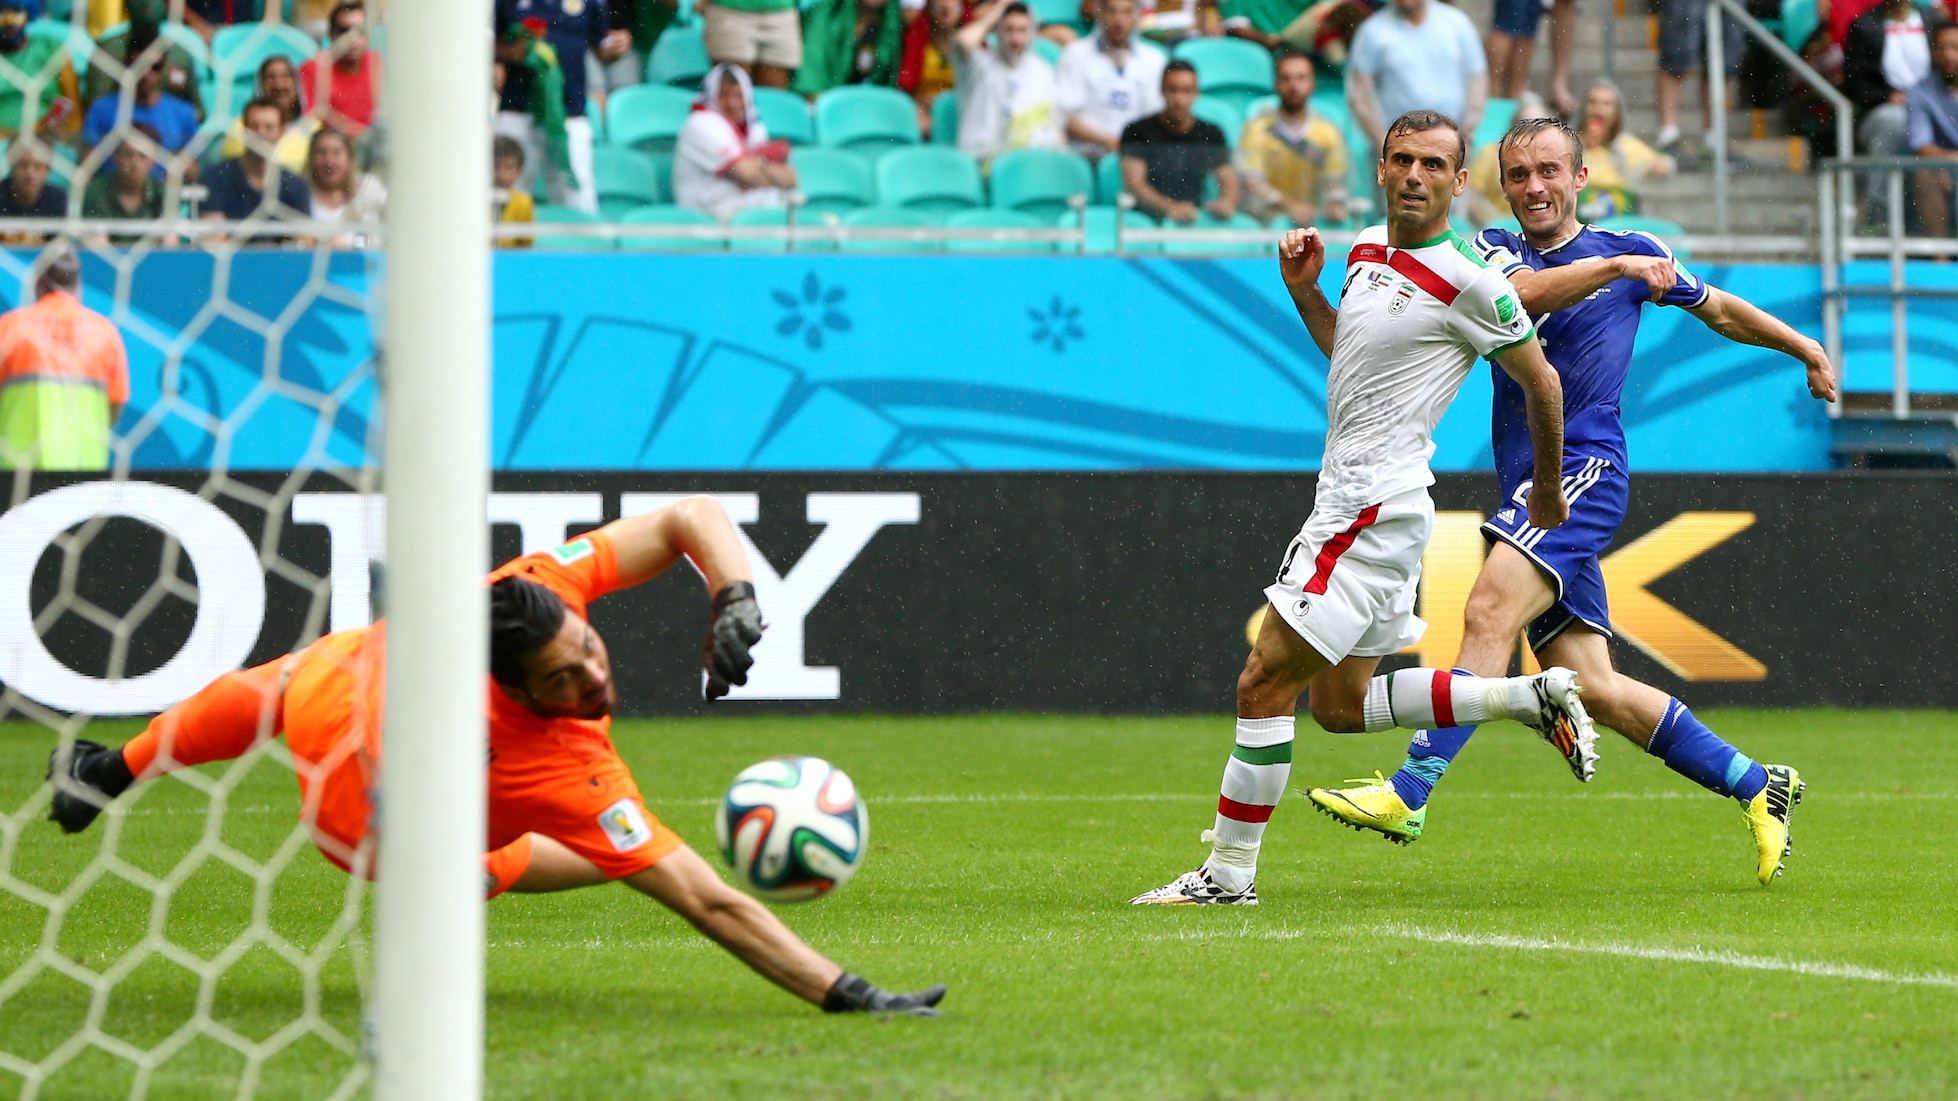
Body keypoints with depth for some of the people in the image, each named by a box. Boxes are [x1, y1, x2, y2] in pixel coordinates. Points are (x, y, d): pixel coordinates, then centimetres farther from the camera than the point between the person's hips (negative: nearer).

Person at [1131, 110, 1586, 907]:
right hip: (1349, 497, 10)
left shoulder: (1468, 284, -14)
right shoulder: (1367, 248, 11)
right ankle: (1533, 696, 21)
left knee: (1265, 684, -9)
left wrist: (1547, 489, 12)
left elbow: (1541, 382, -1)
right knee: (1342, 704, 16)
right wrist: (1304, 292, 11)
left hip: (1374, 504, -10)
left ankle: (1227, 873, -2)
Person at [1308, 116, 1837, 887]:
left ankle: (1409, 794, -33)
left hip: (1585, 470, -5)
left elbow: (1718, 309, 26)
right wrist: (1613, 269, -19)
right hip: (1532, 488, 5)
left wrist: (1805, 349, 30)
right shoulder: (1494, 249, 13)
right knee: (1593, 688, 1)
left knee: (1491, 612, -25)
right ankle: (1758, 787, 13)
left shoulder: (1632, 251, 9)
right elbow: (1518, 294, -11)